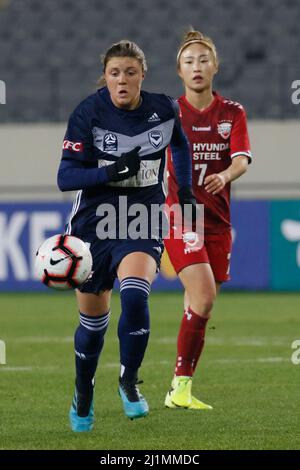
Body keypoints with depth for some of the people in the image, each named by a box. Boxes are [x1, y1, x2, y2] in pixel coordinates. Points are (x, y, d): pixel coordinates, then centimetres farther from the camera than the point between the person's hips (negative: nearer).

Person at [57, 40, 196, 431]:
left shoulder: (164, 110, -4)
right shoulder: (88, 113, -13)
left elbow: (180, 145, 20)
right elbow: (65, 177, -16)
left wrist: (185, 191, 13)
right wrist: (112, 170, -30)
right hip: (93, 224, 0)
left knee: (135, 297, -27)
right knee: (93, 322, 9)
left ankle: (129, 382, -6)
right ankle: (83, 395, 35)